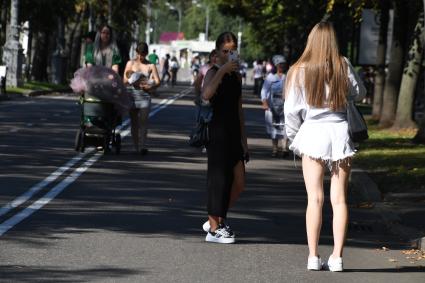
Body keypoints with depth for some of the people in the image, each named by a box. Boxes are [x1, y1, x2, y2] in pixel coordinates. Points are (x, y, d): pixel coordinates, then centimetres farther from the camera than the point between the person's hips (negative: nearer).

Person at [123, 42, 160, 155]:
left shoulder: (151, 66, 7)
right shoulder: (131, 63, 10)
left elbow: (158, 82, 0)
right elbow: (124, 80, 7)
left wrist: (150, 87, -20)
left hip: (145, 96, -2)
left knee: (143, 120, -12)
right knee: (134, 121, 4)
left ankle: (142, 146, -18)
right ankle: (136, 147, 11)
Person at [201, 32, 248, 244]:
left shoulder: (236, 75, 15)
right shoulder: (213, 73, -7)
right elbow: (206, 95, -30)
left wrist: (243, 139, 18)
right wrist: (223, 70, -29)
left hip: (233, 134, 7)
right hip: (217, 132, -7)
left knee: (239, 183, 5)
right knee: (219, 179, -4)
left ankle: (217, 220, 21)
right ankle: (214, 229, 3)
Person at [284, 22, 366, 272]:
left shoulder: (300, 71, -4)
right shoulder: (343, 66, -3)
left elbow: (291, 110, -1)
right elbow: (359, 93, 12)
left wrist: (294, 138, 13)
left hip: (312, 133, -1)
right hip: (340, 132, 1)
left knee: (315, 199, 3)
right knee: (339, 199, 4)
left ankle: (314, 257, 2)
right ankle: (337, 257, 2)